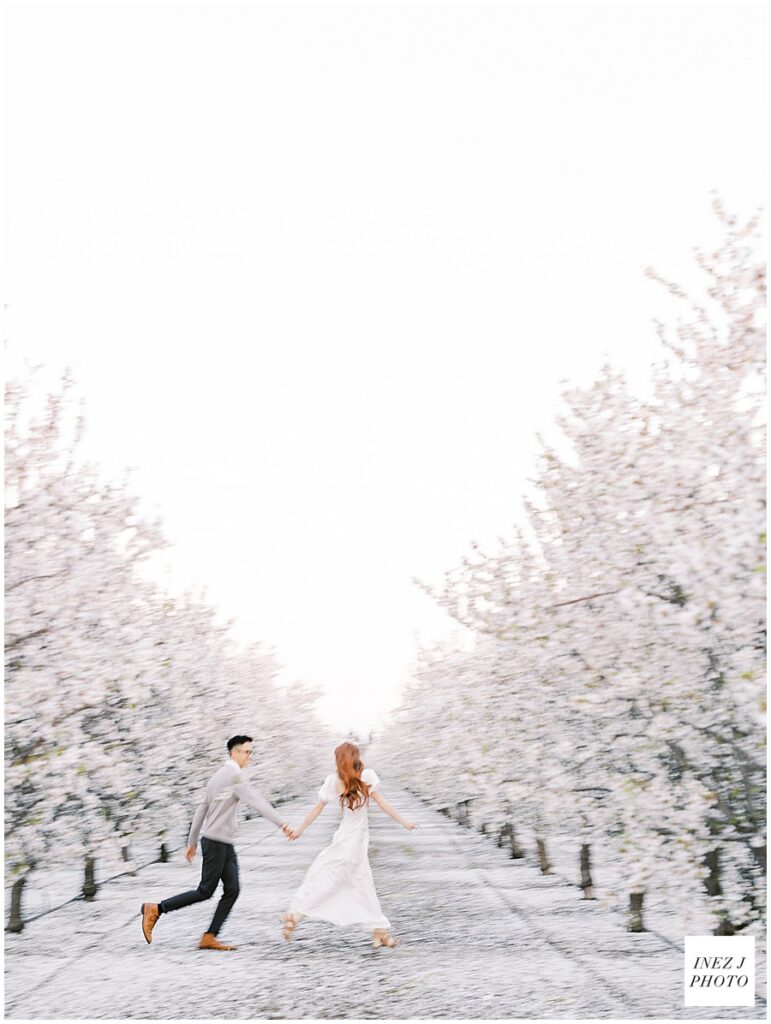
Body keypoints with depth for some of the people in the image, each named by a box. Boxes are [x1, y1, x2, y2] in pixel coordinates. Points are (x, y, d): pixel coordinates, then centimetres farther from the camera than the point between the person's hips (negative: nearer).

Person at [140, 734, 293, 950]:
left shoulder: (219, 775, 16)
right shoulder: (234, 775, -14)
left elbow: (202, 808, 19)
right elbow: (257, 801, -24)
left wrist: (192, 842, 22)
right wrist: (282, 824, -29)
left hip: (225, 843, 9)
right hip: (215, 841, -9)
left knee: (232, 890, 2)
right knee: (205, 891, -2)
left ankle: (209, 938, 3)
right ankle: (155, 909, 7)